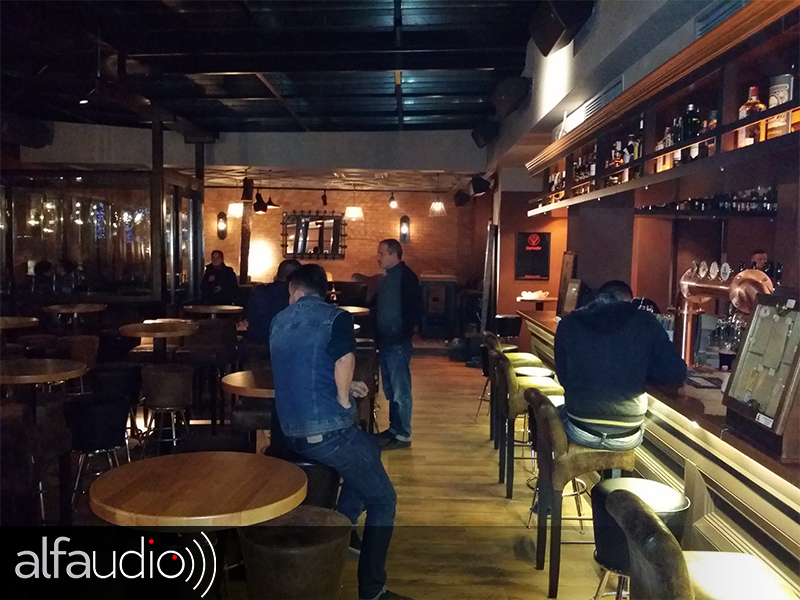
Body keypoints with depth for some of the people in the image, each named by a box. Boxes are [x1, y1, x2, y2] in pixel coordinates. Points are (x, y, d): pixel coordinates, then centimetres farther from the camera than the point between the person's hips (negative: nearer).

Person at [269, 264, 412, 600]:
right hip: (327, 433, -7)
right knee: (383, 501, 9)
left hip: (290, 433, 7)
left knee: (370, 448, 29)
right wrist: (344, 402, -6)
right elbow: (344, 364, -24)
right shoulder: (336, 318, -7)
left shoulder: (279, 322, 13)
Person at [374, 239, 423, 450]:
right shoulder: (388, 277, 15)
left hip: (398, 342, -9)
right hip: (386, 341, 9)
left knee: (400, 390, -3)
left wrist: (403, 332, -20)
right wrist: (378, 334, 14)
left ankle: (403, 435, 4)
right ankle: (394, 428, 26)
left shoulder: (406, 276, -12)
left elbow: (416, 309, -17)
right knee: (390, 390, 15)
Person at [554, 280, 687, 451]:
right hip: (627, 437, 0)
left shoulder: (569, 323, -1)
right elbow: (677, 372, -1)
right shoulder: (645, 323, -4)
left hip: (580, 431, 0)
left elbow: (563, 377, 7)